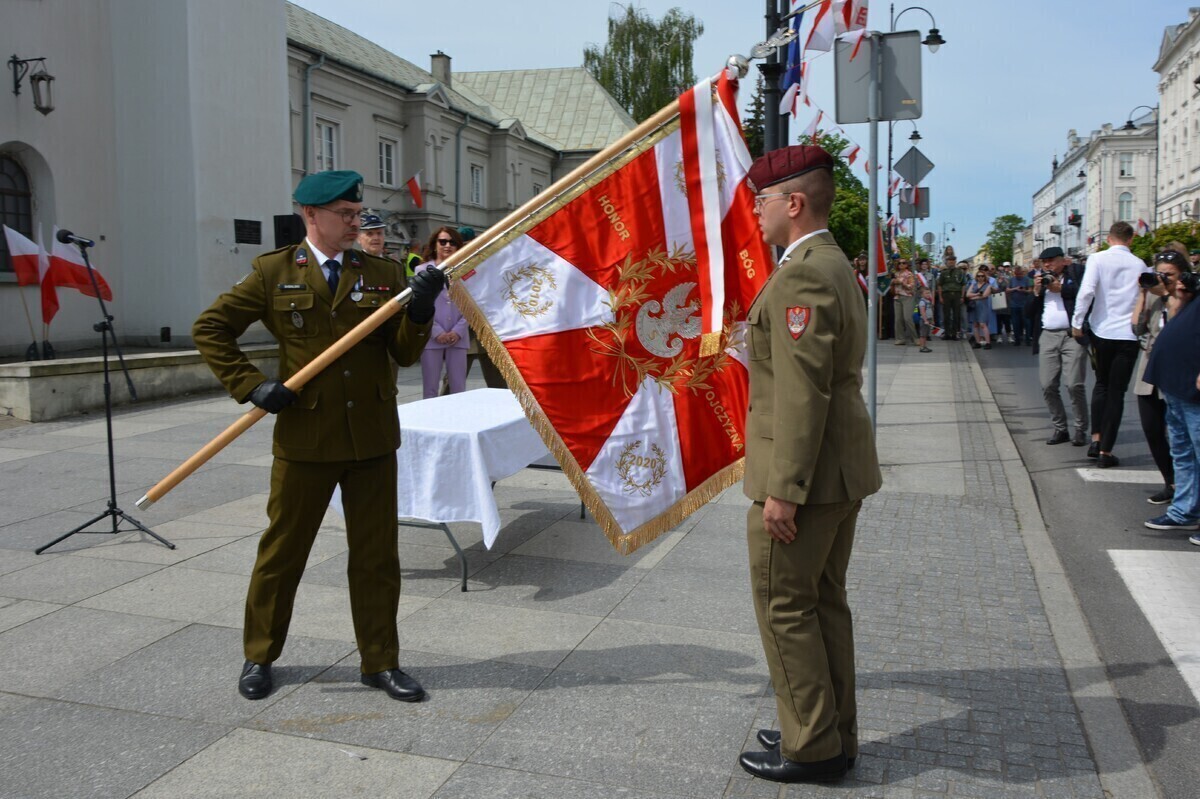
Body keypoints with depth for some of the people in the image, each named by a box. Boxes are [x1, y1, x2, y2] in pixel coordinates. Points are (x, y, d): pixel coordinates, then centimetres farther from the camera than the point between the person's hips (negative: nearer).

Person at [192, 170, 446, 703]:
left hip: (372, 439, 2)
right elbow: (210, 328, 4)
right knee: (281, 551, 12)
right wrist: (250, 385, -7)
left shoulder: (381, 274, 5)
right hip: (304, 438, -2)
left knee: (376, 555, 9)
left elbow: (405, 355, 2)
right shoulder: (274, 272, 0)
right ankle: (259, 657, 32)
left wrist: (420, 310, -16)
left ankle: (380, 662, 24)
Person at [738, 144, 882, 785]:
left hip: (804, 474, -10)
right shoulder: (834, 266, 14)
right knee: (824, 601, 18)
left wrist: (782, 490, -23)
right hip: (841, 470, 10)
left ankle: (812, 749, 15)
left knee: (785, 607, 2)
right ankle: (834, 733, 31)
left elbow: (802, 394, -25)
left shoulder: (800, 277, -19)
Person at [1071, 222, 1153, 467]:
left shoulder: (1097, 259, -4)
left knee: (1101, 385, 19)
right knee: (1117, 392, 4)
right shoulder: (1140, 265, 3)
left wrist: (1077, 323, -7)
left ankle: (1096, 439, 11)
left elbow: (1086, 291, -15)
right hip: (1129, 335, 0)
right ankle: (1105, 451, 4)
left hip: (1102, 331, 0)